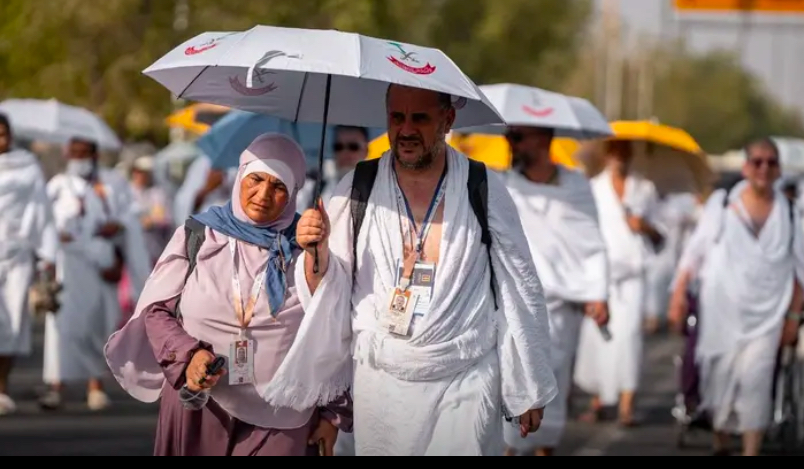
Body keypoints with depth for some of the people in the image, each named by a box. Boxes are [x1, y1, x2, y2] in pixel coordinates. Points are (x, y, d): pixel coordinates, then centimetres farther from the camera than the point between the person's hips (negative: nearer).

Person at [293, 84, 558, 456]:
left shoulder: (484, 189, -4)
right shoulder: (355, 191, -1)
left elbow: (519, 291, 2)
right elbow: (328, 295, 3)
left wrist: (529, 391, 5)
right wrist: (317, 253, -19)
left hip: (466, 383, -1)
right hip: (380, 380, 1)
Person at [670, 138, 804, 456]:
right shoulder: (721, 204, 3)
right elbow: (695, 251, 5)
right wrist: (679, 293, -2)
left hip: (765, 316, 0)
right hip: (720, 311, 0)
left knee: (755, 380, -10)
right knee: (720, 378, 4)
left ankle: (751, 452, -9)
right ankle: (721, 443, 22)